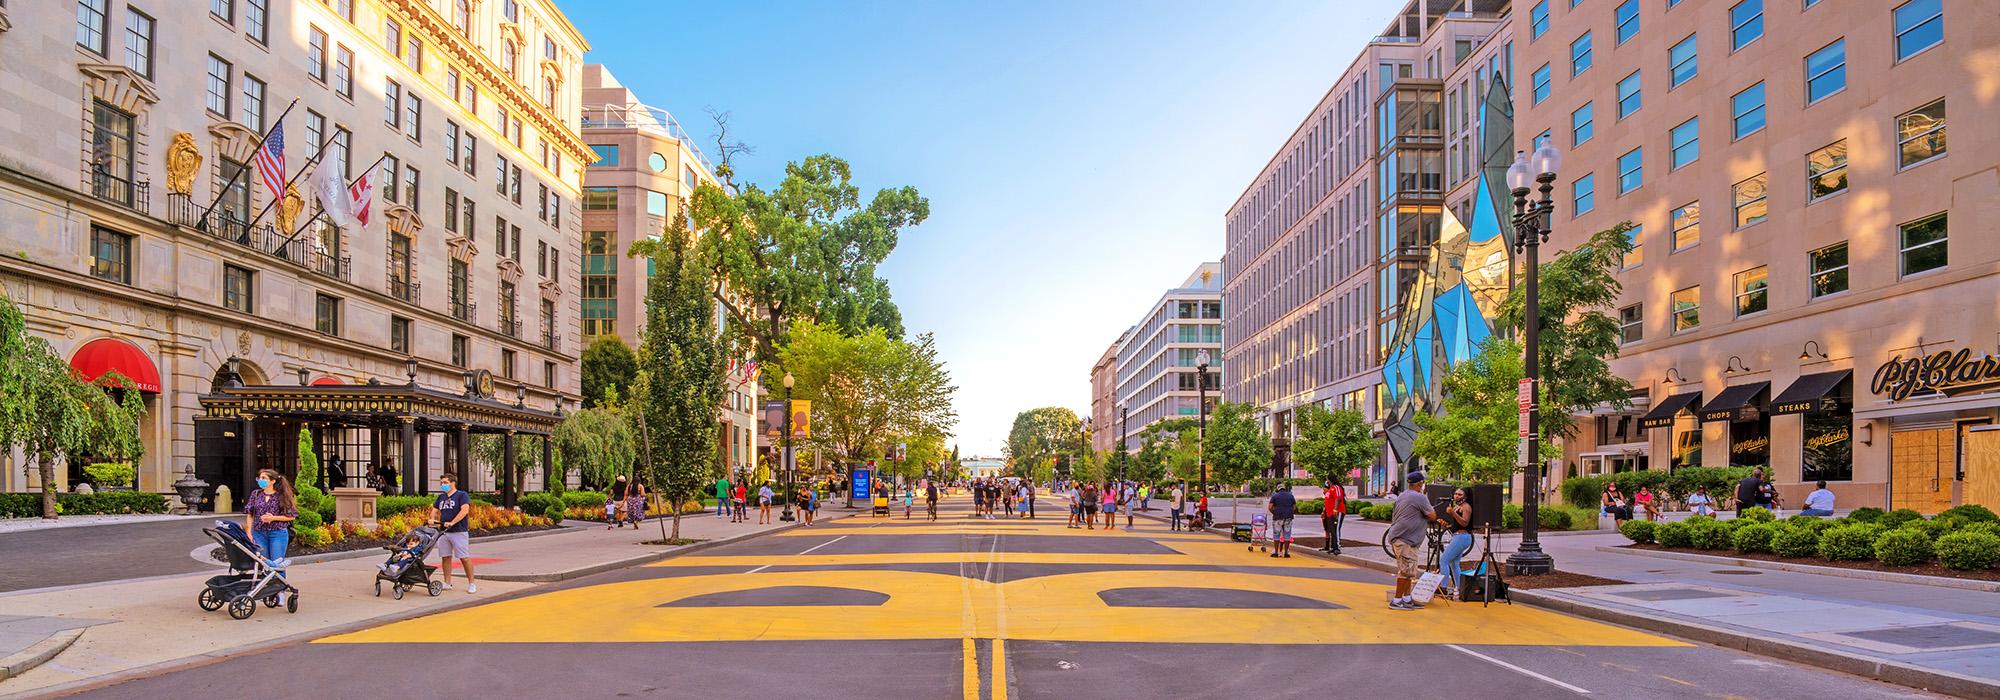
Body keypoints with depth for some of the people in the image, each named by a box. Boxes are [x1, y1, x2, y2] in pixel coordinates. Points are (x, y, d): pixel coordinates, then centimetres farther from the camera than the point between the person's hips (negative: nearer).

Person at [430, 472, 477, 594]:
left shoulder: (462, 495, -5)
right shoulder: (441, 497, 18)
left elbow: (465, 510, -17)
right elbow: (435, 510, 22)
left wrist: (452, 522, -25)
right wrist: (432, 519, 0)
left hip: (459, 532, -7)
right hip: (444, 532, 7)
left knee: (464, 558, -6)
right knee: (445, 557, 8)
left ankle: (471, 583, -1)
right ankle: (447, 583, 16)